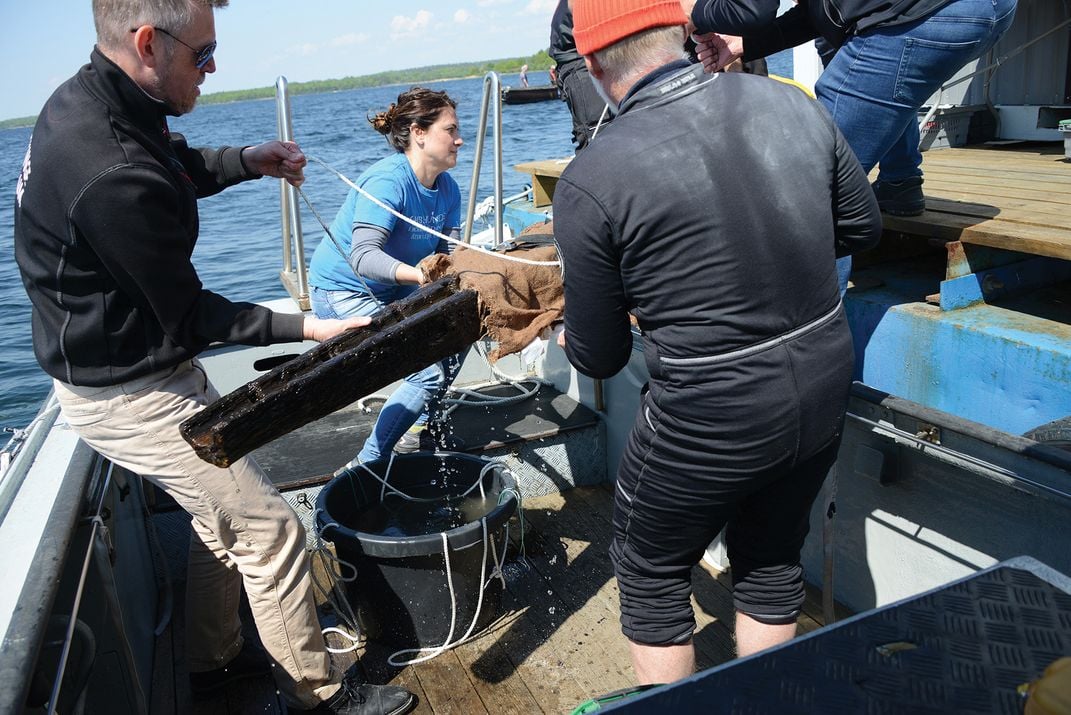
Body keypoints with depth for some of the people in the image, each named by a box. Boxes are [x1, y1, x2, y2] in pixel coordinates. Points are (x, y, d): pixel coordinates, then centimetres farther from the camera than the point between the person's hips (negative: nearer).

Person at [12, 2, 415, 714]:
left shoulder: (85, 98, -1)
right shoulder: (113, 174, -32)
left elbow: (170, 169, 19)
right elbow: (189, 316, -22)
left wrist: (243, 161, 2)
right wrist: (303, 327, -16)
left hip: (158, 368, 10)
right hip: (131, 394, -10)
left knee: (224, 514, 22)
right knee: (270, 529, -1)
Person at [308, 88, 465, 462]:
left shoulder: (447, 189, 0)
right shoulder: (386, 181, -26)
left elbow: (451, 253, -5)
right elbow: (362, 256, -37)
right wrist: (422, 275, -52)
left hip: (389, 291, 9)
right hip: (341, 291, -9)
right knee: (430, 372, -16)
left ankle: (421, 426, 18)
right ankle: (366, 466, -7)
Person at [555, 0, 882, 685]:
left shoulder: (589, 181, -18)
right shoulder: (791, 103, -4)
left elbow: (600, 357, -8)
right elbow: (863, 227, 9)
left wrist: (570, 339, 14)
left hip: (709, 422, -5)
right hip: (824, 394, 6)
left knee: (651, 575, 21)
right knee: (772, 560, 27)